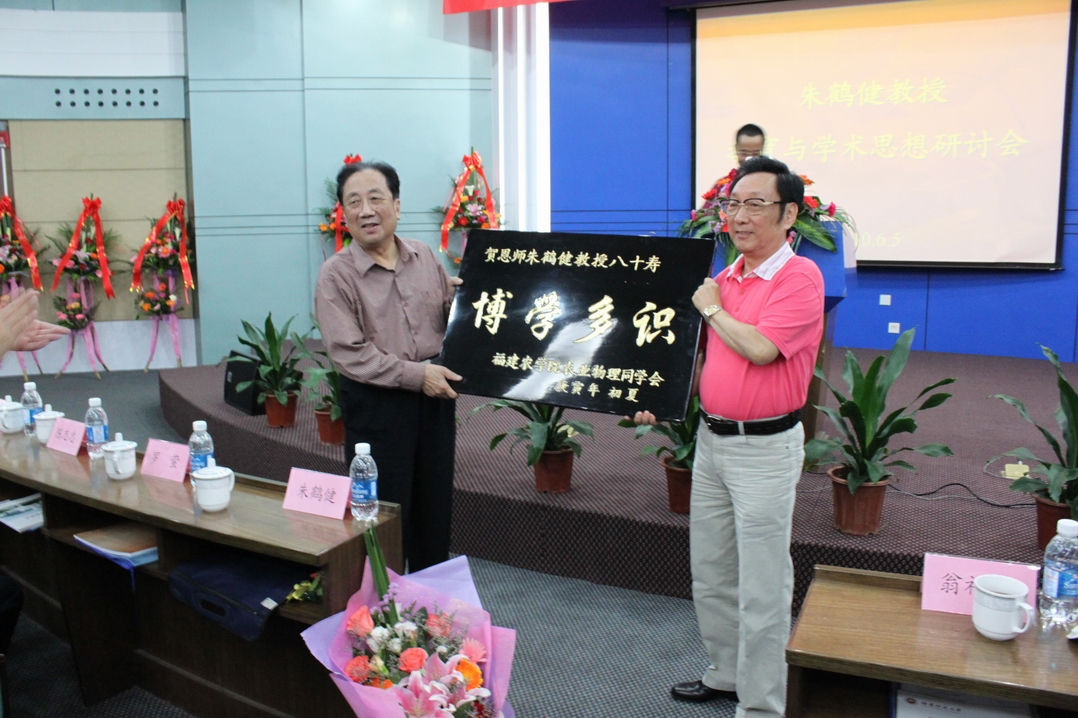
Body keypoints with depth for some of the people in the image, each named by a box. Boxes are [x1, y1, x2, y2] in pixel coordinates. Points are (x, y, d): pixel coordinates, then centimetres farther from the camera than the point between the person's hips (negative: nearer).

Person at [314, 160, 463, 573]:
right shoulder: (336, 274, -9)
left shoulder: (425, 257, 6)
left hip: (435, 395, 5)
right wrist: (416, 375, -20)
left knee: (435, 504, 16)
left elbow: (449, 317, 18)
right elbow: (349, 353, -16)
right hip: (376, 403, -5)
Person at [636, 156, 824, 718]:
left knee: (761, 586, 2)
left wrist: (712, 310, -9)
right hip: (712, 437, 8)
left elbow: (759, 348, -25)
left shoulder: (800, 278, -13)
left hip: (765, 446, -8)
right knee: (710, 572, 18)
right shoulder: (726, 278, 11)